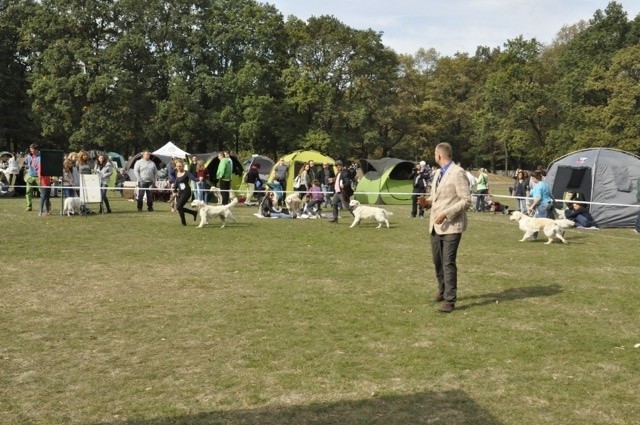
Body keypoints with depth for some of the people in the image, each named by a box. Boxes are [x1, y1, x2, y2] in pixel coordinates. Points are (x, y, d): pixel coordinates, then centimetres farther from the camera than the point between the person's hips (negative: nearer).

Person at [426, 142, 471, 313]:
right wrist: (429, 201, 5)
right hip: (436, 225, 8)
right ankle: (442, 291, 35)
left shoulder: (458, 173, -12)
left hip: (451, 226, -8)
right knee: (437, 261, 16)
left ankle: (449, 300, -2)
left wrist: (446, 213, -21)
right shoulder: (438, 173, 15)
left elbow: (466, 200, -15)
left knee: (448, 263, -9)